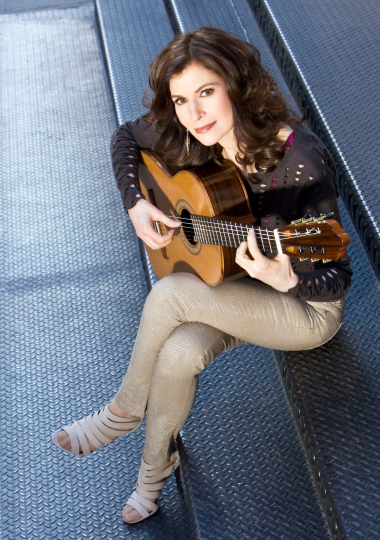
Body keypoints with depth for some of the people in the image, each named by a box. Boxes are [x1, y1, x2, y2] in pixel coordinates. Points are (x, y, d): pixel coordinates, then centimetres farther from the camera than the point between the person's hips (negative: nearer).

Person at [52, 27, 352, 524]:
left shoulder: (301, 159, -29)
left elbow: (337, 277, -24)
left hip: (309, 307, -5)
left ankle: (124, 412, 2)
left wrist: (287, 279, -46)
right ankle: (156, 467, 6)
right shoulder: (187, 142, -12)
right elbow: (126, 136, 9)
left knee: (169, 294, -26)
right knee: (177, 355, -24)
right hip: (235, 283, 5)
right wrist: (135, 203, -6)